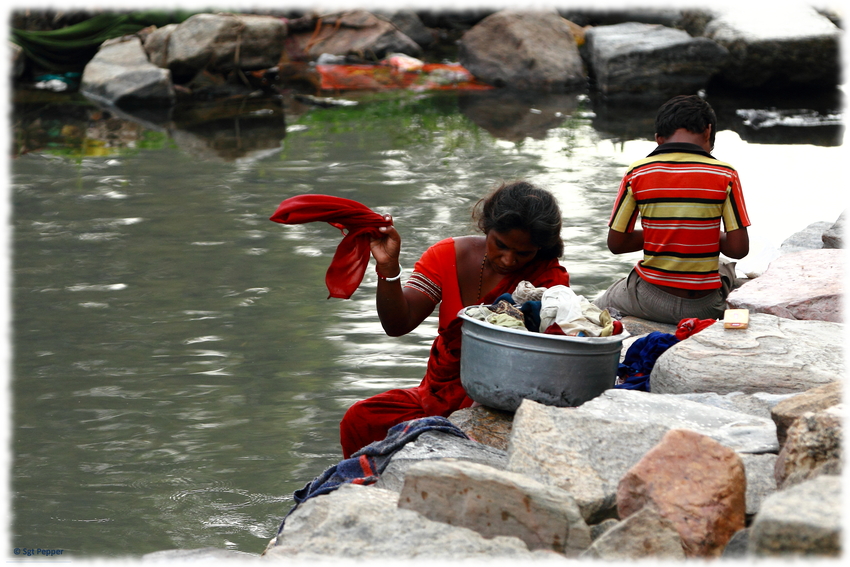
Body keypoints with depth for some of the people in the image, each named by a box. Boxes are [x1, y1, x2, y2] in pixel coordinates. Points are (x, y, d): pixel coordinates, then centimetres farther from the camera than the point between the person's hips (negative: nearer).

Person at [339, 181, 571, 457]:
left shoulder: (549, 279, -7)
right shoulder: (450, 256, 2)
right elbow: (397, 325, -7)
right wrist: (388, 267, -22)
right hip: (438, 392, 3)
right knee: (359, 419, -19)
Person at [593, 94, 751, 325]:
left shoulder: (637, 173, -6)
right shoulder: (725, 176, -9)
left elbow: (616, 243, -2)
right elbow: (739, 249, -9)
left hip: (650, 303, 1)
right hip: (704, 308, 0)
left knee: (599, 306, 33)